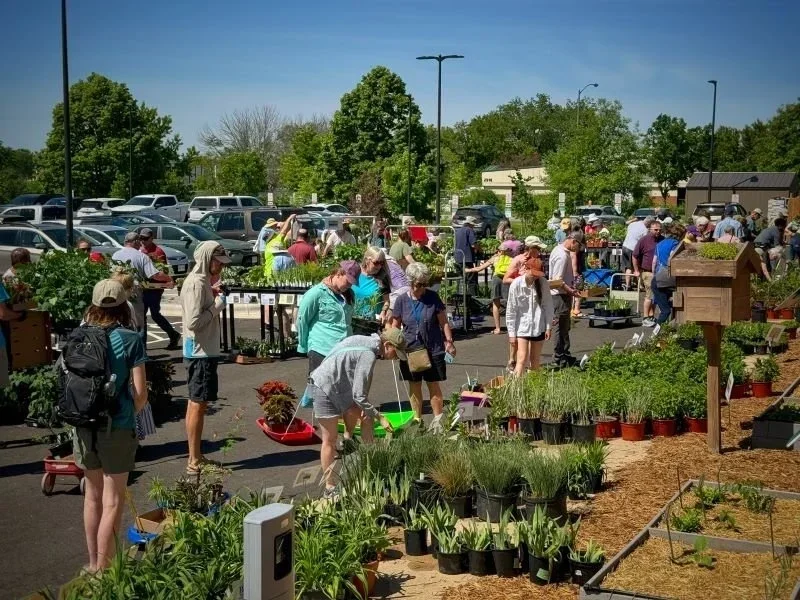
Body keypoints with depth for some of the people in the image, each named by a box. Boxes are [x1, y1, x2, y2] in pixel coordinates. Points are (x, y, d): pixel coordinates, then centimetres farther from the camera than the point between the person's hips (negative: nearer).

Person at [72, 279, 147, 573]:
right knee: (112, 501, 6)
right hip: (117, 428, -4)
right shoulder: (130, 339, -10)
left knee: (93, 495, 19)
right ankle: (103, 570, 9)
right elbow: (140, 394, -10)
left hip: (83, 426, 4)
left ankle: (94, 563, 30)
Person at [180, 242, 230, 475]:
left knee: (197, 403, 14)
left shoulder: (202, 281, 12)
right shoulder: (196, 283, -18)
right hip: (200, 353, -10)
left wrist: (213, 298, 2)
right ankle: (194, 461, 1)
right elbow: (193, 321, -24)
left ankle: (196, 457, 22)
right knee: (198, 404, -4)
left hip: (203, 351, 10)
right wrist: (217, 306, -15)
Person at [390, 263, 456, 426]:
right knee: (414, 387, 11)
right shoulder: (402, 300, -1)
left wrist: (449, 341, -8)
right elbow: (395, 325, 5)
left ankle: (438, 420, 14)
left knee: (434, 386, 5)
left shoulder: (433, 297, -3)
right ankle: (417, 419, 23)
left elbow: (443, 322, 0)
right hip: (410, 350, 1)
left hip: (433, 349, -1)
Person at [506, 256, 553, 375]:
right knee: (522, 359, -12)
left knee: (535, 360, 11)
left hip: (538, 327, 3)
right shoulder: (517, 284, -11)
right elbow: (511, 310, -6)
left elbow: (548, 306, 3)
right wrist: (511, 333, -6)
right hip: (522, 327, -3)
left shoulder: (543, 283, -4)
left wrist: (548, 327, 0)